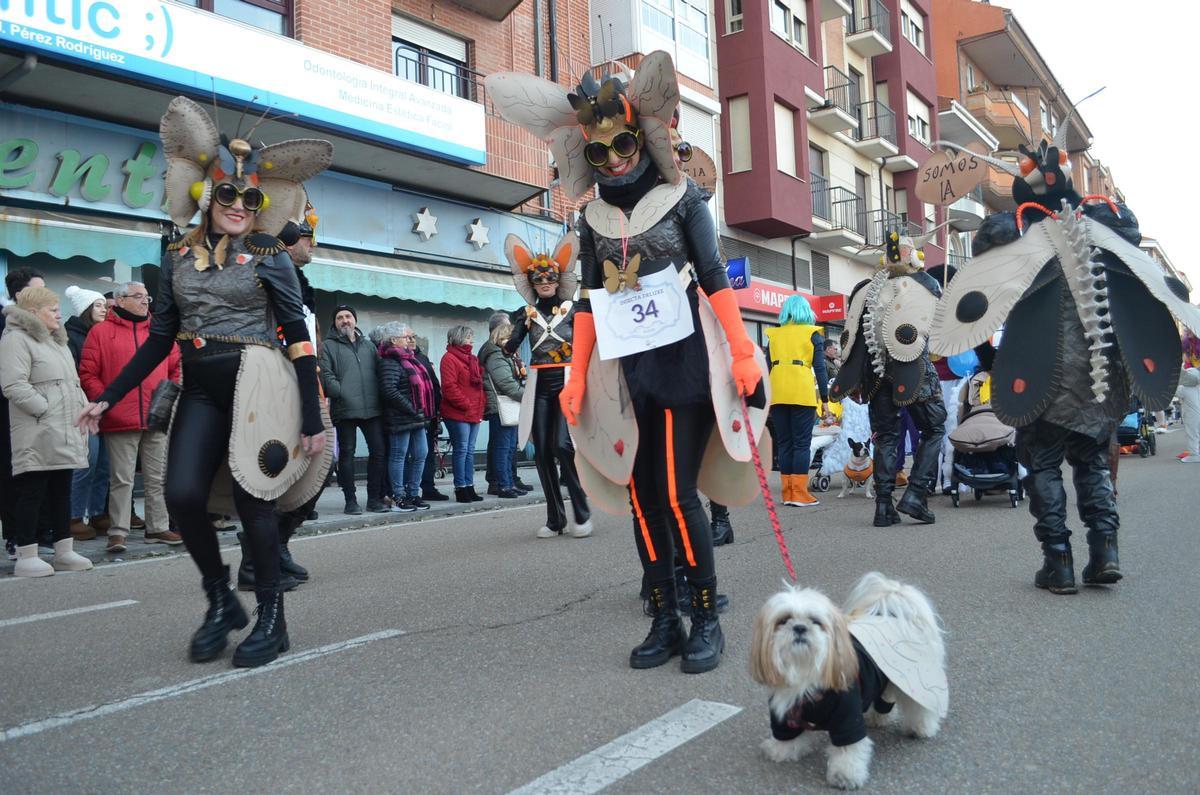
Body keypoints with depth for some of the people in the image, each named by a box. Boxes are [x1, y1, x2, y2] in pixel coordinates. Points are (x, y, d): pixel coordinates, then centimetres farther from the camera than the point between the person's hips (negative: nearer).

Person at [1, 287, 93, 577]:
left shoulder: (57, 341, 22)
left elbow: (72, 382, 27)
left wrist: (81, 409, 12)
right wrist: (46, 409, -19)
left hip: (64, 433, 9)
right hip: (37, 434, -9)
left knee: (62, 490, 12)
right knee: (32, 492, -4)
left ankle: (64, 551, 18)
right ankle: (26, 556, 2)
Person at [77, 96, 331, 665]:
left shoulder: (269, 257, 0)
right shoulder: (178, 258, 10)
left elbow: (298, 338, -3)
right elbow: (159, 339, 14)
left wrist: (312, 420, -8)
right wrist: (107, 397, 11)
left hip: (257, 384, -4)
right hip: (201, 391, 4)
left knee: (251, 497, -3)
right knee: (182, 494, -10)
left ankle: (271, 618, 12)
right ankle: (221, 602, 13)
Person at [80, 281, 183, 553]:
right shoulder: (101, 332, 3)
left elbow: (176, 368, 14)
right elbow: (88, 374, -1)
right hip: (120, 420, -4)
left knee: (157, 478, 9)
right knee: (121, 479, 0)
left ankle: (158, 527, 18)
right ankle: (118, 532, 7)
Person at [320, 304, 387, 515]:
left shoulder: (368, 345, 18)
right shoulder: (329, 346, 4)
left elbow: (379, 371, 18)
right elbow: (326, 375, -7)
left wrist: (378, 396, 8)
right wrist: (342, 394, -17)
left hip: (372, 408, 4)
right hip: (345, 409, -4)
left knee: (378, 451, 2)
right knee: (347, 454, 3)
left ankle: (375, 497, 13)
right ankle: (351, 500, 10)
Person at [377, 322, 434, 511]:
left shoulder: (409, 359, 19)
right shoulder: (390, 362, -12)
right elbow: (389, 390, -23)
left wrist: (423, 411, 14)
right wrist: (412, 409, -20)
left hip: (417, 418, 9)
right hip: (400, 418, -9)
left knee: (420, 454, 10)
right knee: (399, 455, 0)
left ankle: (413, 494, 21)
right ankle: (399, 497, 7)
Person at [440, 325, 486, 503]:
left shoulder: (472, 359, 19)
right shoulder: (449, 358, -9)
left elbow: (479, 384, 23)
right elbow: (449, 387, -17)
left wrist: (482, 404, 10)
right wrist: (465, 405, -16)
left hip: (474, 413, 8)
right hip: (458, 414, -8)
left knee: (470, 451, 10)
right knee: (461, 450, -5)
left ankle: (469, 487, 16)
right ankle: (461, 488, 1)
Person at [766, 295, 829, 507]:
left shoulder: (773, 334, 14)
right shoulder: (812, 333, 6)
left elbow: (768, 368, 11)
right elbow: (819, 368, 1)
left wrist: (767, 399, 14)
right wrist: (825, 398, 4)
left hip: (777, 394, 3)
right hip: (802, 393, -3)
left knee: (784, 444, 9)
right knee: (802, 443, 1)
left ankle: (788, 493, 9)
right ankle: (799, 493, -2)